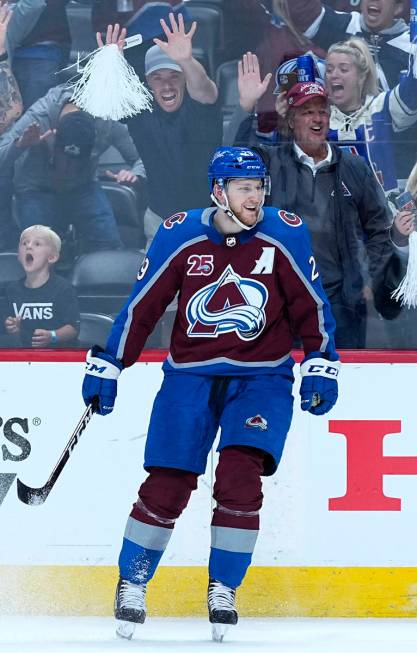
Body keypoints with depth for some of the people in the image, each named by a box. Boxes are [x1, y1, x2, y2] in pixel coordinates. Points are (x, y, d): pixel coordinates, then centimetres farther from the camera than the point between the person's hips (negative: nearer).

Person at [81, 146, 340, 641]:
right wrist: (106, 367, 3)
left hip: (262, 376, 0)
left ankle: (223, 589, 1)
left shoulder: (284, 234, -5)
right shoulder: (179, 236, -6)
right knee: (167, 487, -4)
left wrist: (320, 364, -1)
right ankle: (132, 582, 16)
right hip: (190, 373, 0)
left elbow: (310, 304, 4)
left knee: (240, 478, -17)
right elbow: (141, 304, 2)